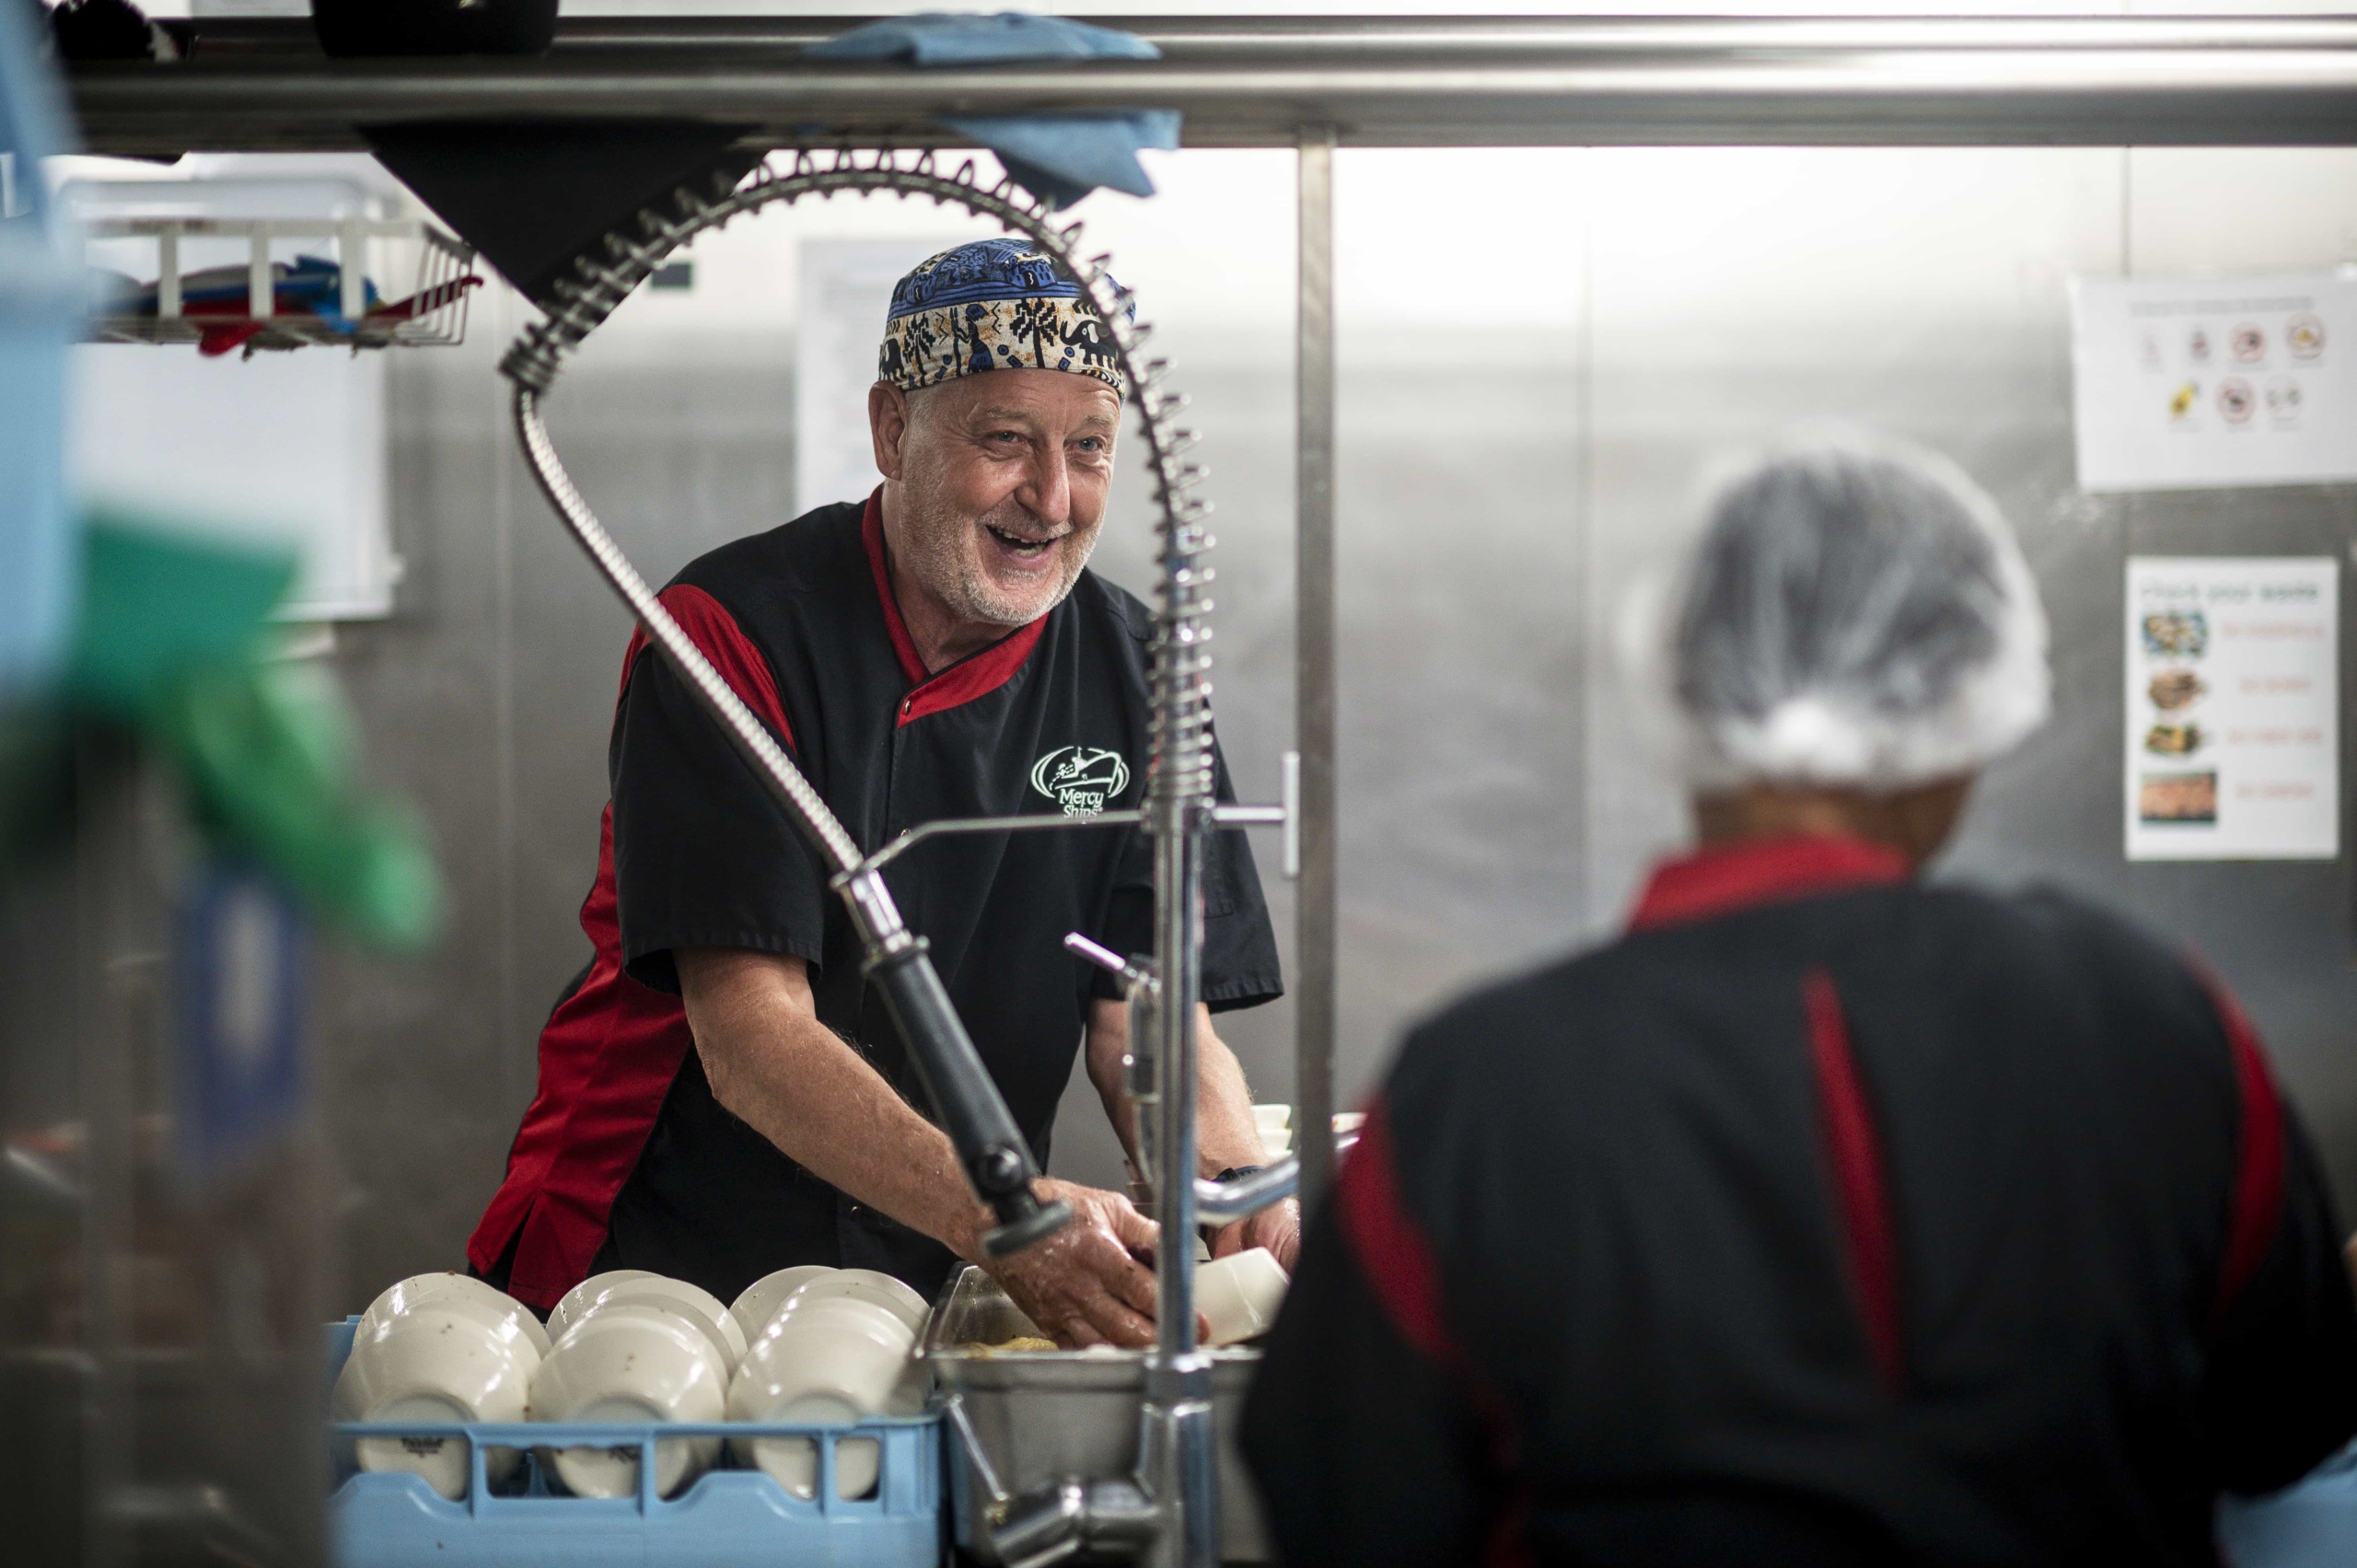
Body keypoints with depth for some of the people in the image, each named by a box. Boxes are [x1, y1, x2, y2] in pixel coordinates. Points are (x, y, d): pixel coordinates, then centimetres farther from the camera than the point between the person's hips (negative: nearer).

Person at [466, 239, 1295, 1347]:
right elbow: (749, 1038, -21)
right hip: (659, 1264, -5)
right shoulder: (731, 633, -12)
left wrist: (1236, 1195, -22)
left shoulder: (1130, 673, 5)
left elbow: (1150, 1017, 1)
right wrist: (998, 1219, -36)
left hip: (945, 1296, 5)